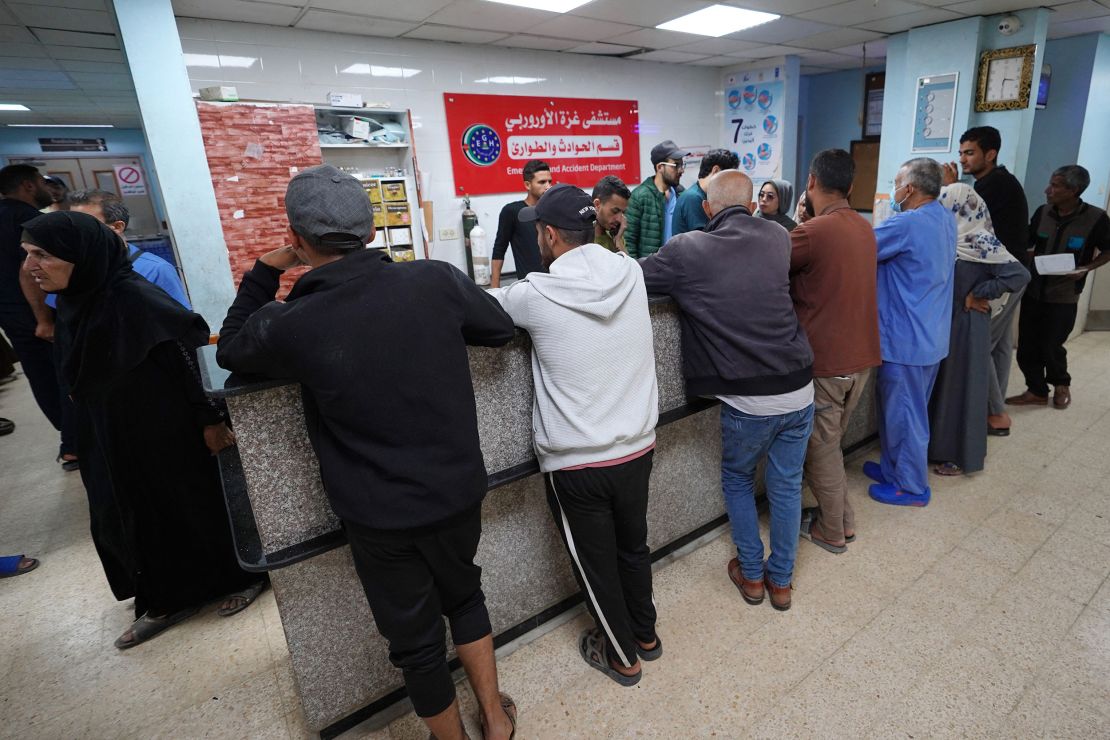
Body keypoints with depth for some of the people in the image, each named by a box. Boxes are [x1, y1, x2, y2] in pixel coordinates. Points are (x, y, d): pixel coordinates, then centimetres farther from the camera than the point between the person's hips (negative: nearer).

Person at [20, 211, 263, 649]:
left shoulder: (136, 300, -25)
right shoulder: (72, 302, 1)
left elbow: (192, 359, -22)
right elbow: (83, 379, 13)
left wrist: (211, 419, -20)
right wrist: (89, 438, 19)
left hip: (169, 435, -8)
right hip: (118, 440, 8)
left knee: (197, 504, 9)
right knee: (144, 514, 18)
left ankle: (244, 576, 30)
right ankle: (169, 599, 35)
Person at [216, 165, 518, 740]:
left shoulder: (288, 324, -18)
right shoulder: (436, 280, -14)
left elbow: (230, 351, 6)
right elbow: (502, 328, 4)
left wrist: (264, 271, 8)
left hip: (380, 517, -3)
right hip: (459, 492, 3)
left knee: (416, 642, 20)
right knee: (464, 596, 29)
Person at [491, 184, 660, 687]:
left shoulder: (535, 295, -18)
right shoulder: (631, 274, -5)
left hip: (574, 463, -5)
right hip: (637, 448, 5)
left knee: (596, 566, 18)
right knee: (634, 547, 27)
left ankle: (622, 657, 41)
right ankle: (645, 634, 50)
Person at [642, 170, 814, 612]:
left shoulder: (687, 250, -10)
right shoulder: (779, 238, 3)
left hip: (748, 399, -3)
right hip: (798, 389, 4)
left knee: (737, 481, 23)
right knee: (786, 486, 19)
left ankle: (751, 575, 35)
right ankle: (781, 580, 36)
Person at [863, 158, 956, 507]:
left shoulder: (907, 224, -22)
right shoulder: (946, 219, 8)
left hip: (906, 340, -9)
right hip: (931, 336, 9)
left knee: (904, 413, 4)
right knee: (906, 409, 21)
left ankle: (912, 487, 17)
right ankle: (894, 467, 35)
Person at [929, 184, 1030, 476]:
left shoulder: (980, 243, -18)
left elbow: (1020, 275, -24)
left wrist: (976, 296, -18)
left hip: (966, 326, -7)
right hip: (943, 323, 7)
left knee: (962, 386, 3)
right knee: (941, 383, 15)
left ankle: (962, 456, 17)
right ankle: (940, 444, 29)